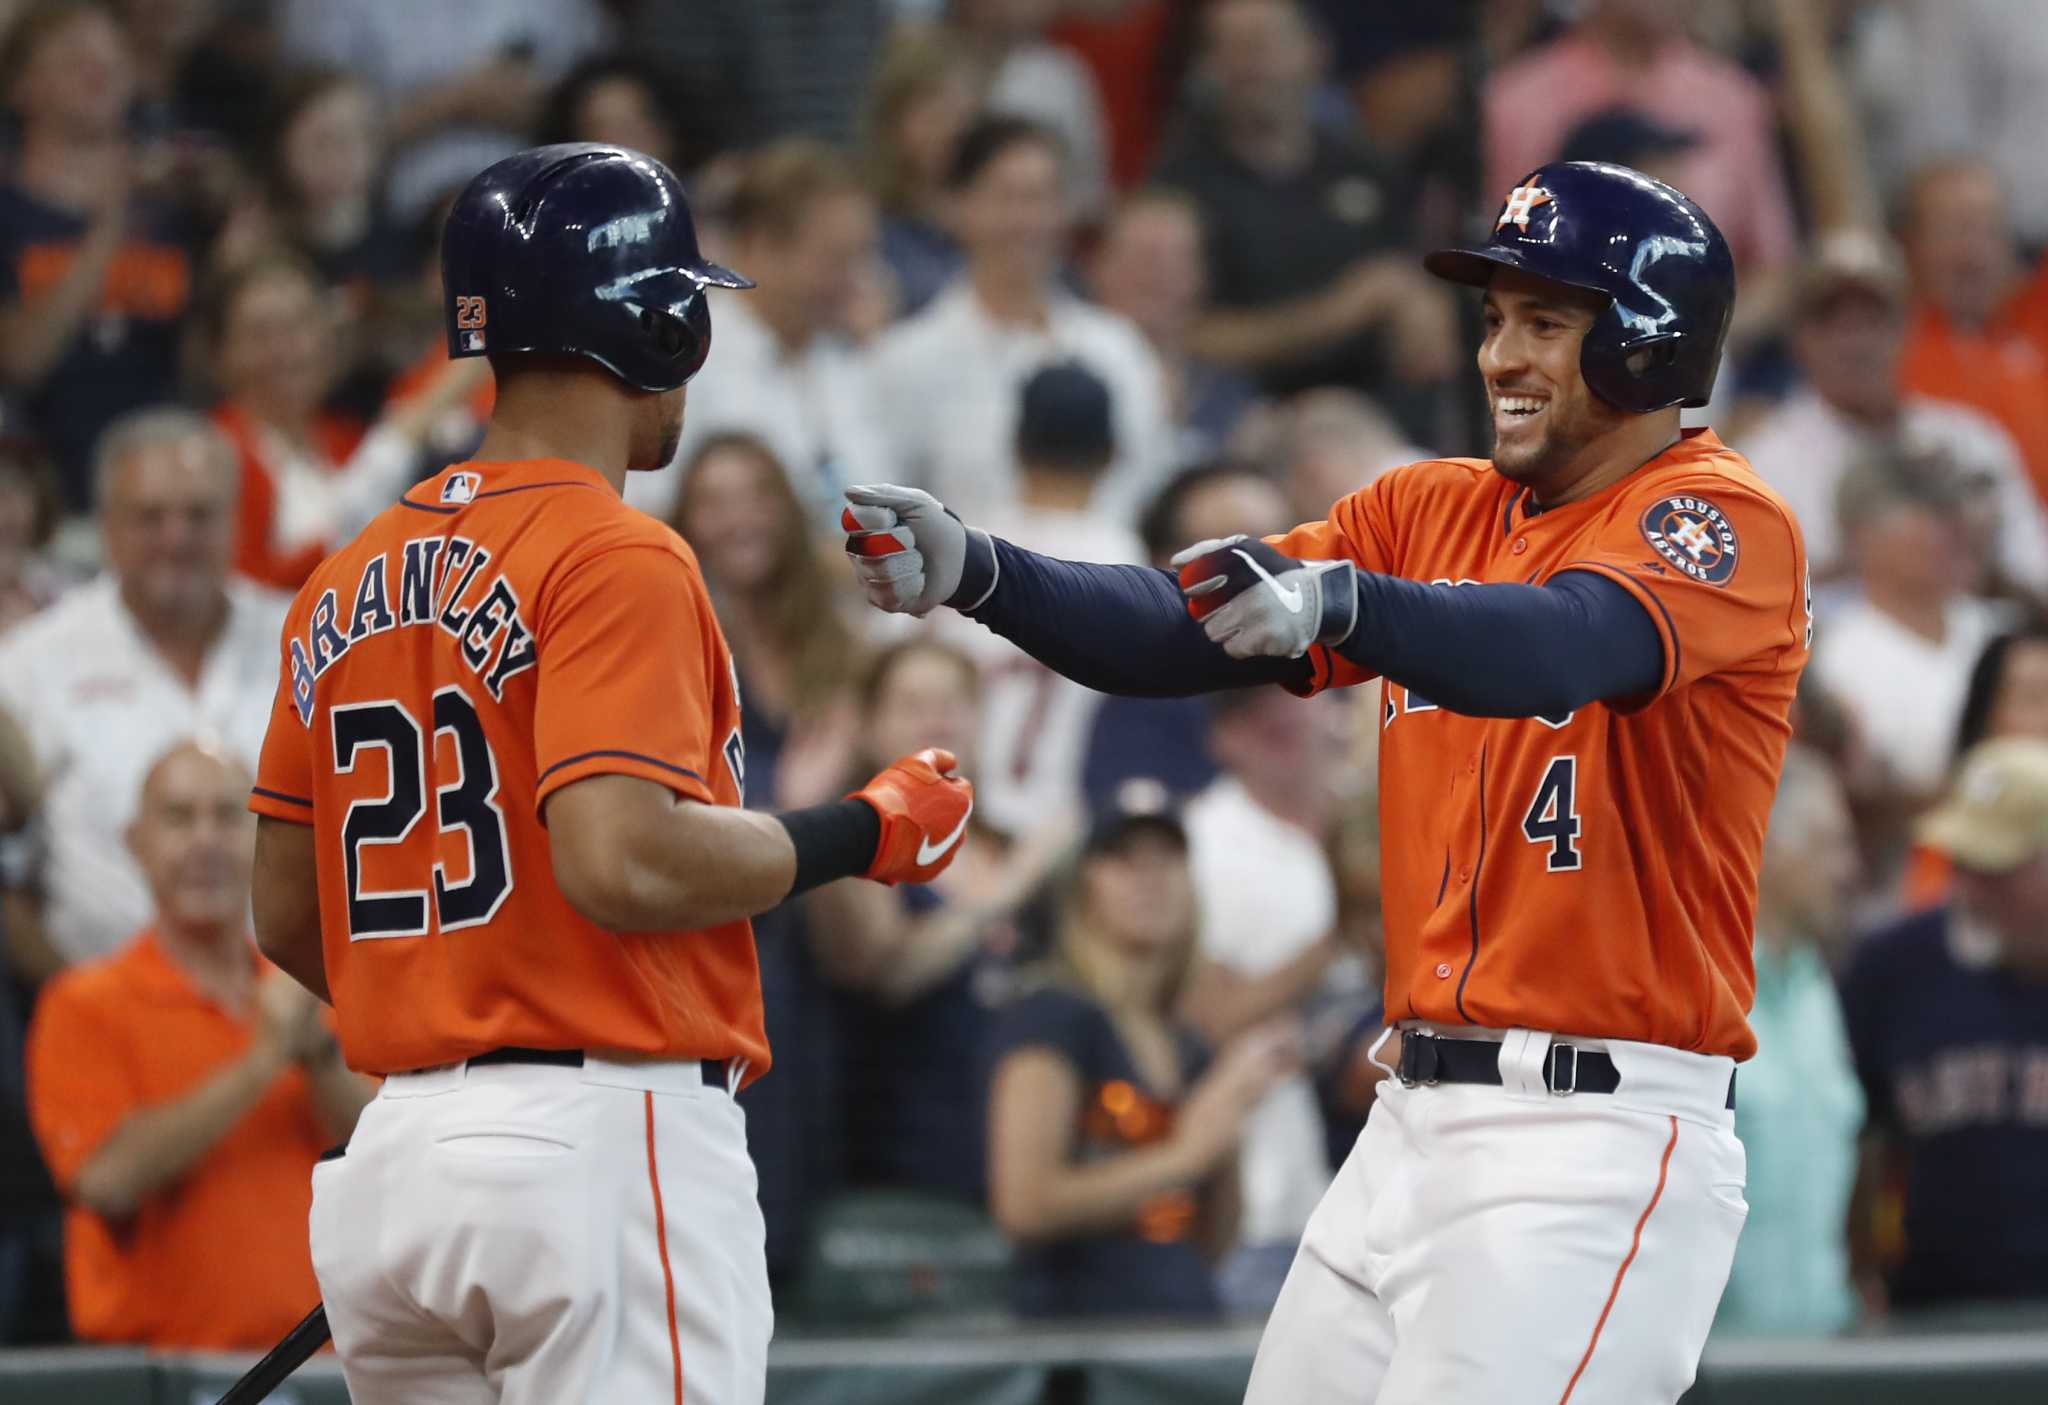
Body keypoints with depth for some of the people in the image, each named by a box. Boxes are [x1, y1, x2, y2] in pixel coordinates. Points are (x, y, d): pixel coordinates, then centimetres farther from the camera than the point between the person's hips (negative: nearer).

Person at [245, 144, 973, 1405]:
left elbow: (286, 918, 16)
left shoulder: (352, 580, 14)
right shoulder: (616, 558, -9)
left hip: (391, 1157, 8)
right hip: (602, 1137, -8)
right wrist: (866, 834, -8)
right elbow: (622, 863, -21)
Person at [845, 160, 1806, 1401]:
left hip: (1601, 1137, -7)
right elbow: (1182, 631, 4)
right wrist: (973, 573, -13)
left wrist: (1340, 604, -45)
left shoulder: (1730, 521, -7)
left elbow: (1571, 644, -28)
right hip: (1421, 1115, 7)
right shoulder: (1431, 509, 14)